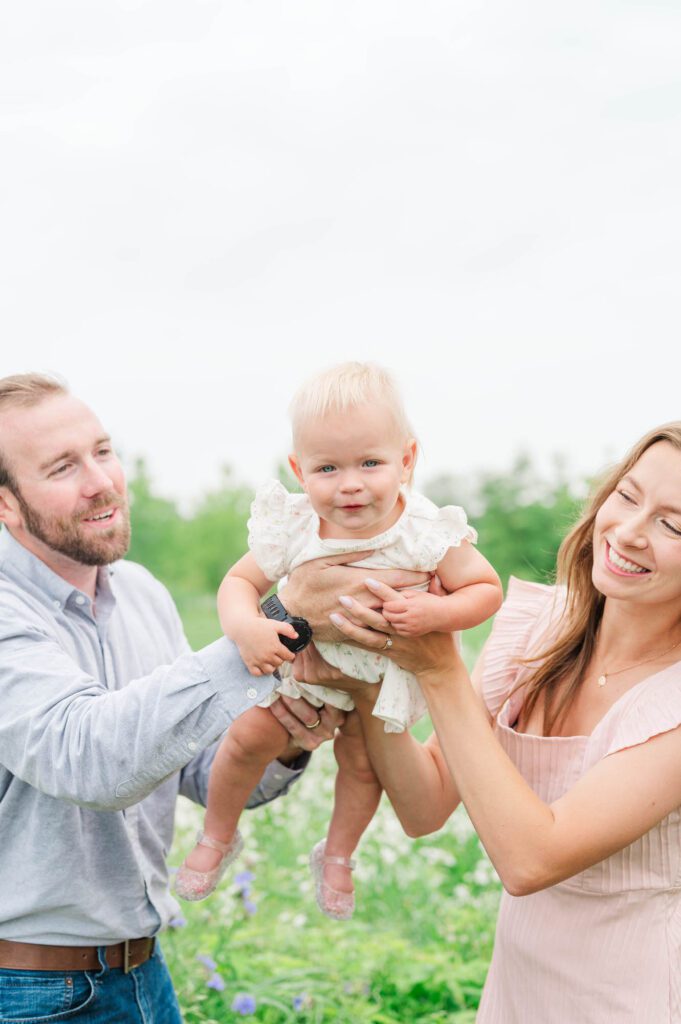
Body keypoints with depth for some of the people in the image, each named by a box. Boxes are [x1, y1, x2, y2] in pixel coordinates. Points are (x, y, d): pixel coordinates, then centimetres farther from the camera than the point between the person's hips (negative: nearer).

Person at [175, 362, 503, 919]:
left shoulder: (427, 533, -29)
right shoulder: (292, 528, -26)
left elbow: (487, 590, -20)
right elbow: (240, 582, -16)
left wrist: (436, 613, -39)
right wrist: (246, 626, -37)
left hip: (384, 675, 0)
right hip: (299, 660, 0)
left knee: (364, 762, 8)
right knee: (249, 735, -5)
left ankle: (337, 855, 39)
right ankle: (217, 836, 24)